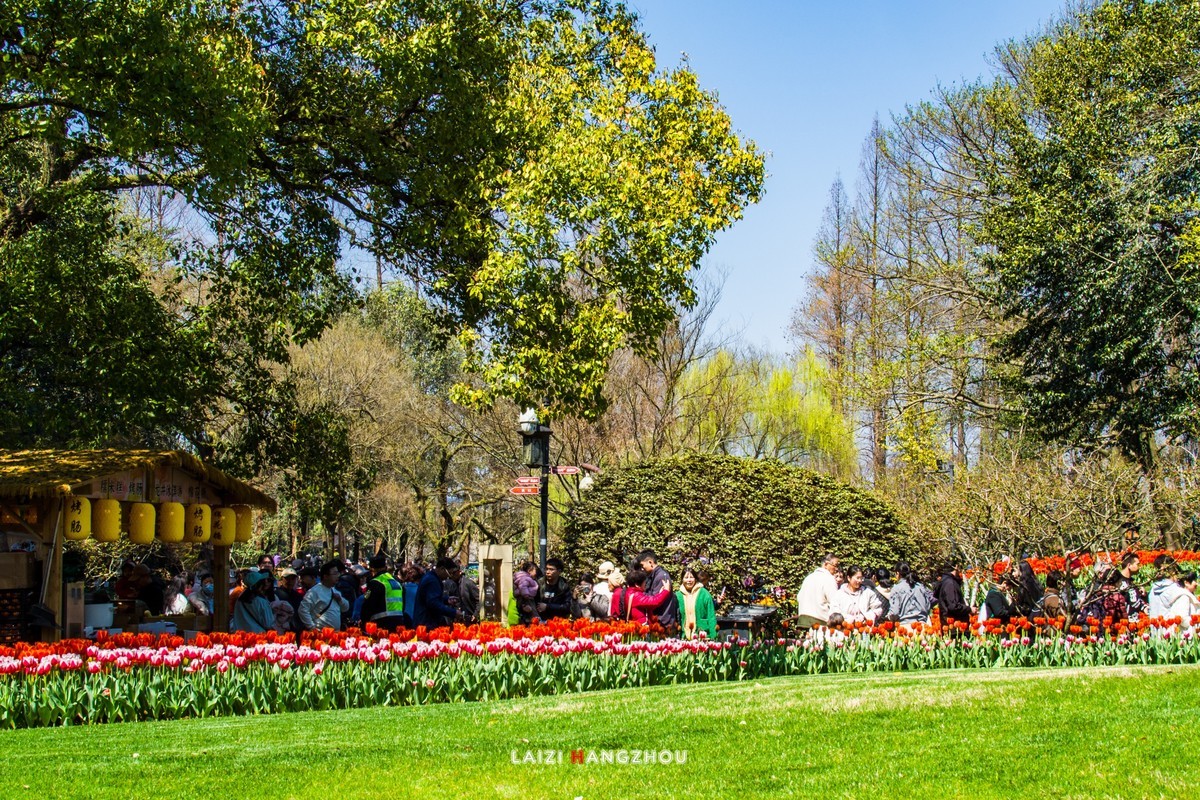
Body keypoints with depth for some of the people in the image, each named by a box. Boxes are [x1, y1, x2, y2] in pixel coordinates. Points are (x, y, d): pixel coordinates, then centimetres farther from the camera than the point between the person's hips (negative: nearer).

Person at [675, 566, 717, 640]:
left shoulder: (704, 594, -1)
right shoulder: (678, 595, 6)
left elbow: (711, 617, -2)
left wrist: (713, 638, -8)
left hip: (702, 636, -2)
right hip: (685, 637, 2)